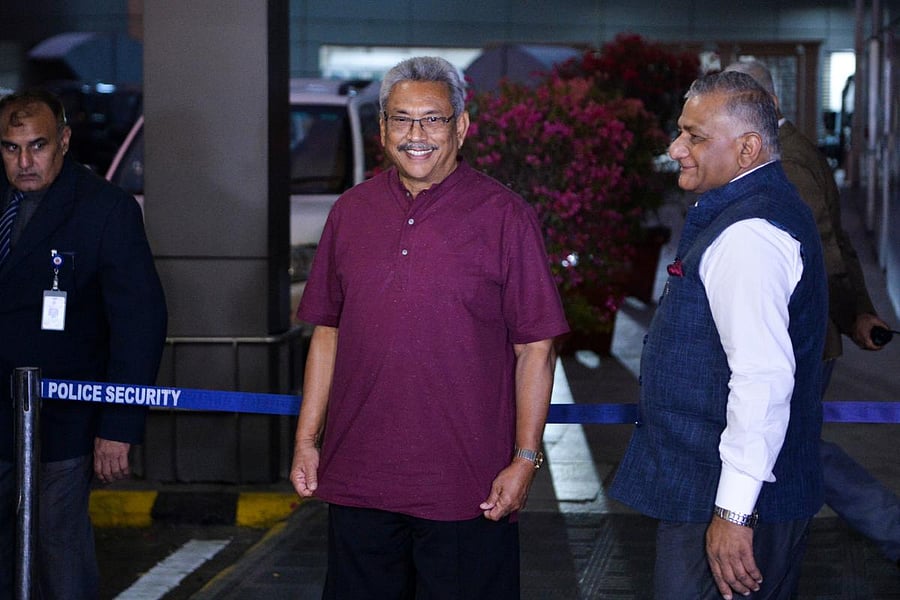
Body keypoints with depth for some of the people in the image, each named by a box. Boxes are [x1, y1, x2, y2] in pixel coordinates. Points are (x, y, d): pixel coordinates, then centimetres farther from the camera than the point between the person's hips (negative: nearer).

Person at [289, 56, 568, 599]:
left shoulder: (506, 217, -3)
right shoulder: (351, 211, 10)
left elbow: (535, 349, -3)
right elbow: (327, 333, 14)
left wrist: (526, 458, -8)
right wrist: (307, 439, 10)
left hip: (466, 491, -4)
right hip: (357, 478, 4)